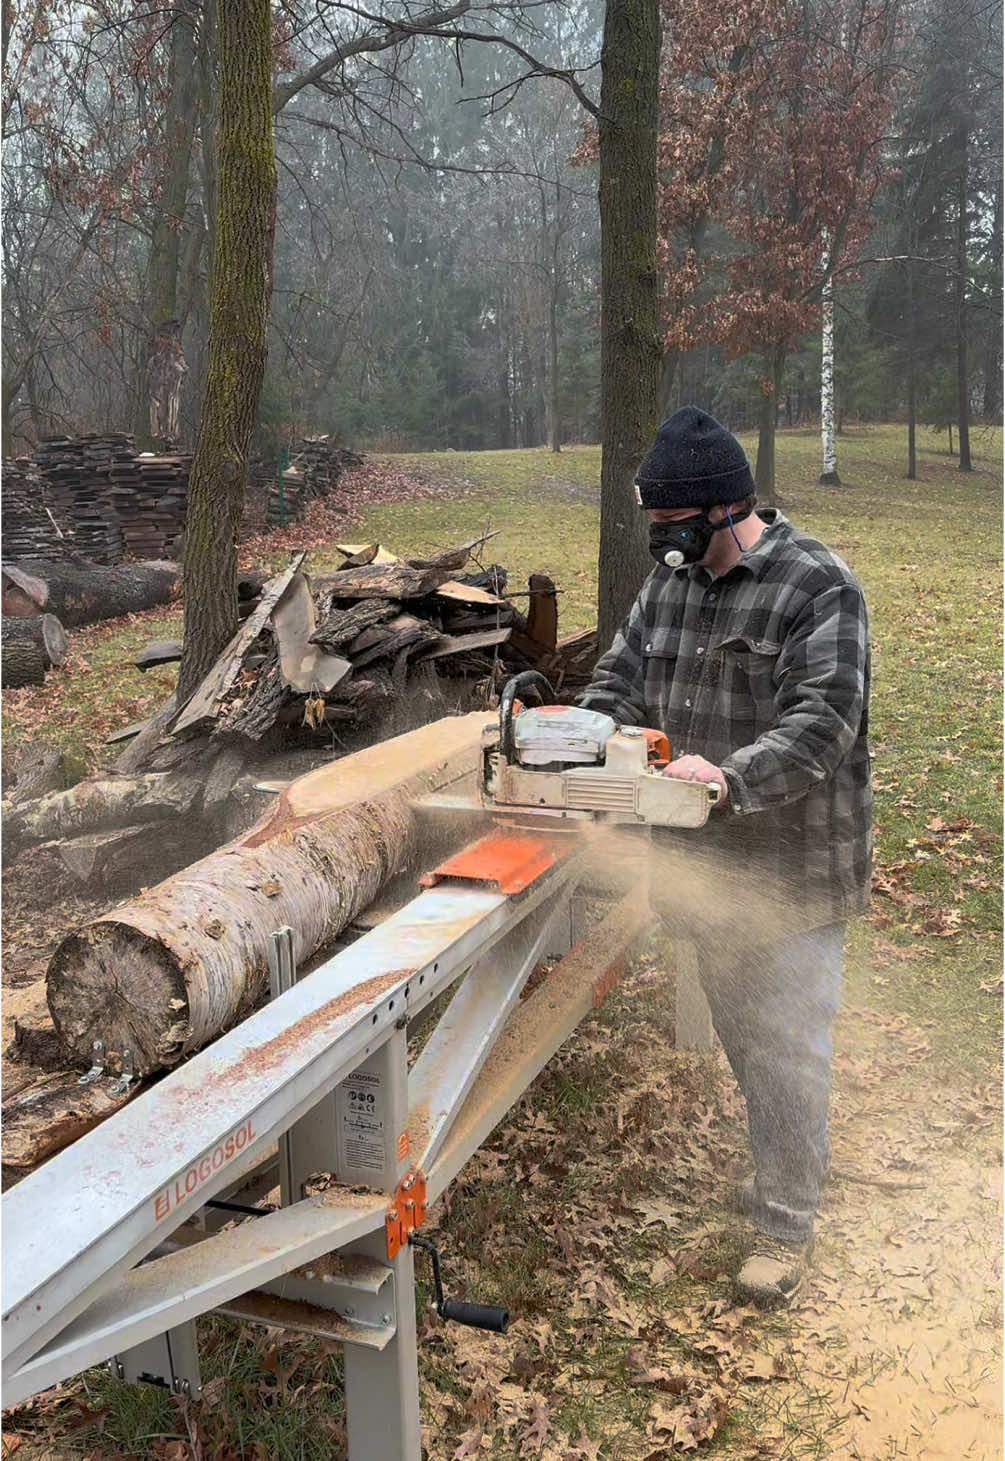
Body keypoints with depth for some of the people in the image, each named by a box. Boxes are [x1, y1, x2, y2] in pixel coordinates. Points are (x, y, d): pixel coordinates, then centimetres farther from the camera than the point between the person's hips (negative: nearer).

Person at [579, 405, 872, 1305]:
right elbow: (622, 679, 9)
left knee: (786, 1043, 2)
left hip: (792, 867, -7)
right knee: (738, 1030, 20)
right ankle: (793, 1158, 43)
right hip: (709, 862, 7)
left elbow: (822, 721, -25)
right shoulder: (672, 582, 7)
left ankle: (787, 1222, 18)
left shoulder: (819, 585, -16)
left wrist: (730, 776, -39)